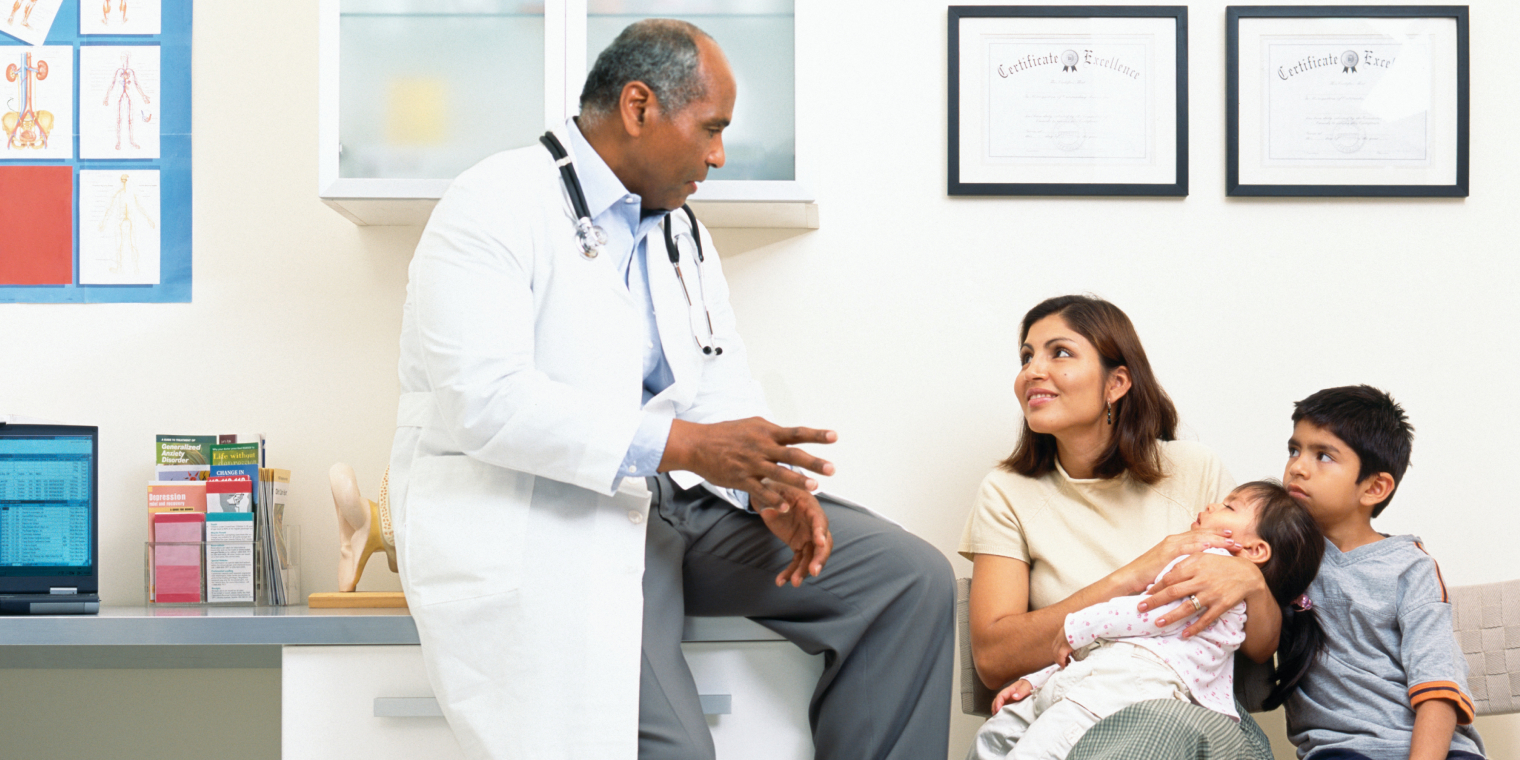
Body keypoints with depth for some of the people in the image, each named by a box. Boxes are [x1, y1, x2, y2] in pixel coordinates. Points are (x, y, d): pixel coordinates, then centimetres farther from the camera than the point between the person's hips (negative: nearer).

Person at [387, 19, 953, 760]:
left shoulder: (682, 232, 18)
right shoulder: (496, 208, -10)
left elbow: (721, 387, 14)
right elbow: (487, 401, -22)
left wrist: (773, 483, -8)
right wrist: (683, 444, -27)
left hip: (678, 498, 8)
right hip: (545, 515, -8)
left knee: (914, 580, -5)